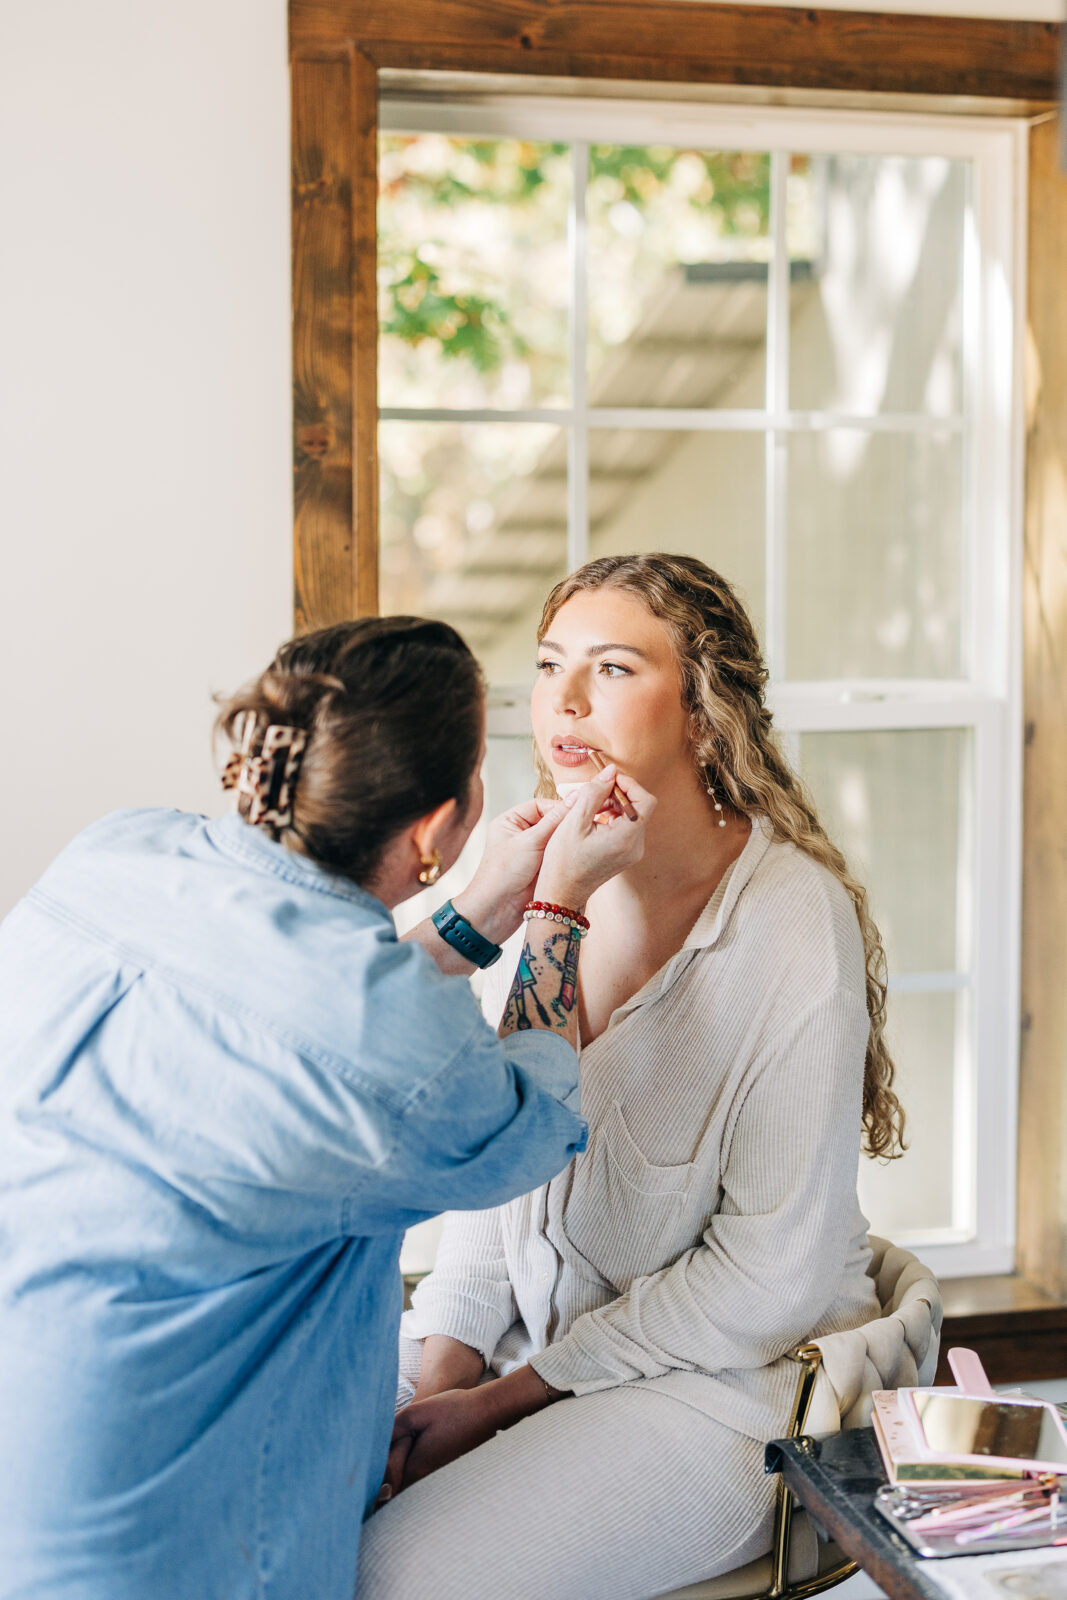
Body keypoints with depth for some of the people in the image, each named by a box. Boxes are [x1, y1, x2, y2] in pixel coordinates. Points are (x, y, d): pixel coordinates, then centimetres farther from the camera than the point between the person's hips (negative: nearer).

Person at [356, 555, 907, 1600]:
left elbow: (769, 1277, -18)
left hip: (728, 1383, -6)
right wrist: (441, 1364, -5)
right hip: (529, 1333, 6)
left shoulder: (795, 924, -19)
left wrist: (504, 1398, -15)